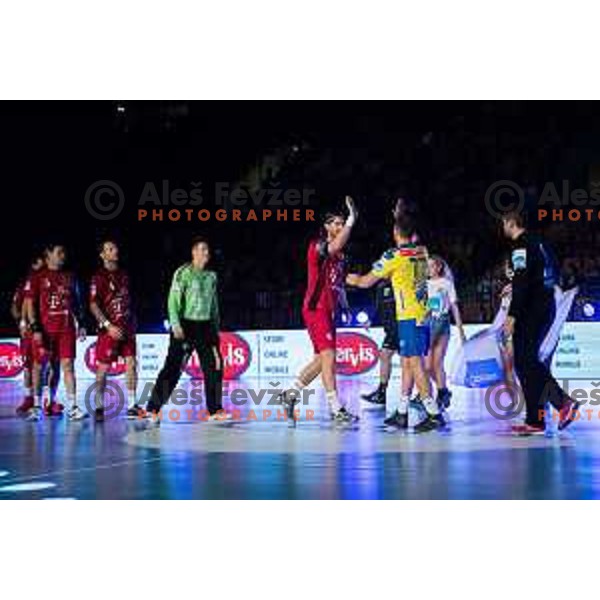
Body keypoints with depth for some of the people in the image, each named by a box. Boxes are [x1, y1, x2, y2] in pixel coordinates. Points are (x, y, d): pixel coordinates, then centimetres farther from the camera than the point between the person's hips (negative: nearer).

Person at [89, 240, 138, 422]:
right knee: (103, 368, -1)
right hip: (110, 329, -6)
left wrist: (133, 323, 14)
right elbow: (93, 305, -10)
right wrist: (108, 326, -17)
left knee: (131, 363, 2)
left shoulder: (123, 274, 13)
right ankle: (99, 407, 8)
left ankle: (132, 405, 6)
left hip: (127, 326, 6)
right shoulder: (98, 277, -6)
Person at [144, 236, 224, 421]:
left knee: (214, 366, 3)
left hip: (206, 326, 6)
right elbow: (173, 300, -11)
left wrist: (216, 327, 17)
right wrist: (175, 325, -20)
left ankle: (215, 410, 12)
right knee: (173, 367, -7)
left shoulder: (211, 276, 13)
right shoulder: (183, 273, -6)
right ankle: (153, 408, -2)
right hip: (186, 325, -6)